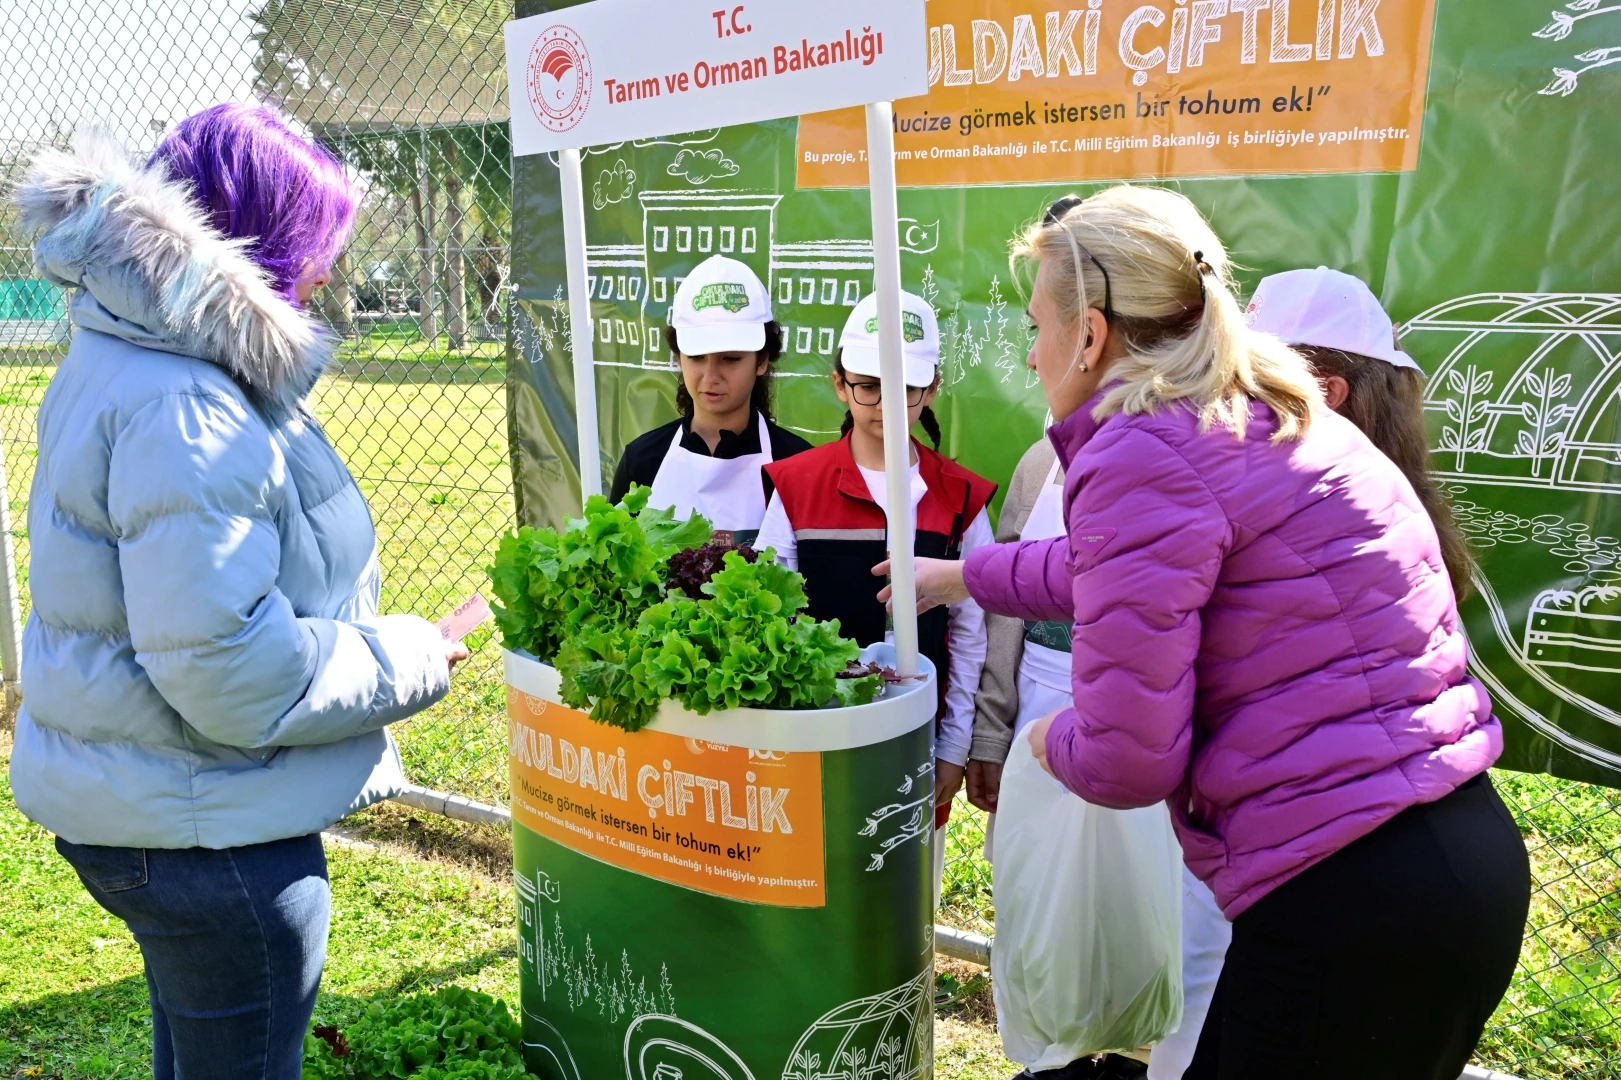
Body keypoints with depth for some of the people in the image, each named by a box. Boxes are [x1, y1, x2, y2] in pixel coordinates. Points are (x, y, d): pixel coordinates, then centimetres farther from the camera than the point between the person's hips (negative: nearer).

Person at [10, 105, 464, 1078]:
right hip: (204, 827, -10)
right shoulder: (183, 410, -27)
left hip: (135, 799, 10)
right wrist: (406, 662, -16)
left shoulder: (122, 359, 7)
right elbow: (223, 663, -30)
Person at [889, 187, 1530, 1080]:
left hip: (1351, 896, -9)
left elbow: (1125, 761, -18)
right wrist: (961, 576, 39)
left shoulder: (1142, 453, -17)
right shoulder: (1255, 416, 12)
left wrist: (1052, 739, 5)